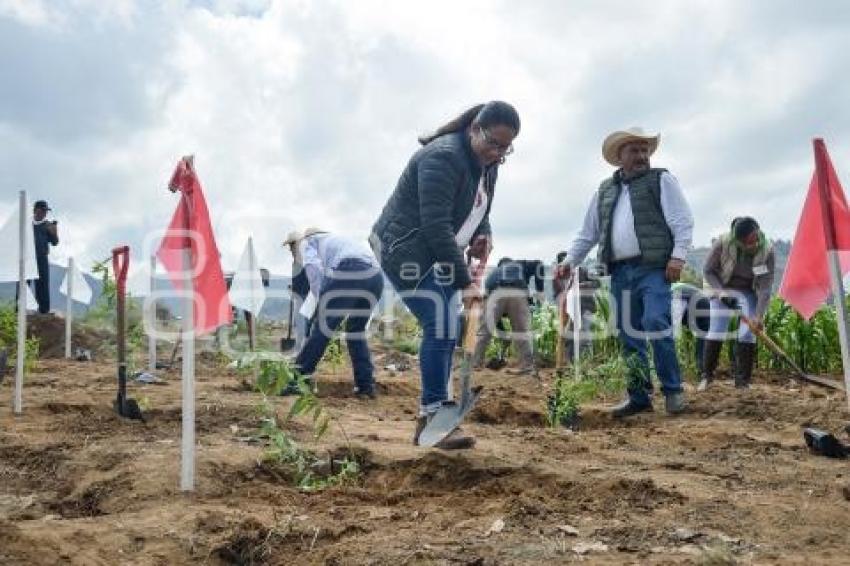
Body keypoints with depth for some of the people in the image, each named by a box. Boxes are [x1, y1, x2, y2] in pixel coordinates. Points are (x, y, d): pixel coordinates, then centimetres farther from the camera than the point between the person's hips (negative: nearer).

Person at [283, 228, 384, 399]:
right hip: (374, 275, 7)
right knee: (356, 331, 21)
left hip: (346, 271, -7)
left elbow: (313, 267, -1)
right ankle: (366, 386, 18)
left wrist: (320, 300, 0)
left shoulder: (307, 242, 22)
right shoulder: (331, 240, 43)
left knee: (322, 330, 4)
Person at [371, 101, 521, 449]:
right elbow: (436, 226, -28)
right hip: (404, 250, -9)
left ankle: (434, 415, 14)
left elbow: (479, 211, 18)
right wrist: (464, 282, -27)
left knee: (446, 330, 6)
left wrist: (483, 235, -6)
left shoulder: (488, 165, 6)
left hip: (437, 256, 9)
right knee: (439, 325, -17)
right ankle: (433, 418, -10)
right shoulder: (443, 158, -23)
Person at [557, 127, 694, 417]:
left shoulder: (661, 180, 7)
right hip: (620, 272, 5)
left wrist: (677, 256, -13)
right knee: (628, 335, 6)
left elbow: (683, 222, -1)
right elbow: (588, 233, 22)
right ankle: (639, 396, 15)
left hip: (653, 269, -4)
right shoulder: (605, 190, 19)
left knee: (656, 324, -18)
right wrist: (570, 261, 12)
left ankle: (672, 389, -2)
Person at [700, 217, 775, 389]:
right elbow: (708, 271, -13)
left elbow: (765, 288, -23)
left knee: (747, 334, -8)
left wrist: (759, 316, -29)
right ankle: (706, 375, 7)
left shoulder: (767, 251, -24)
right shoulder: (723, 243, -27)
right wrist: (722, 293, -25)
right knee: (716, 331, -5)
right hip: (723, 290, 0)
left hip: (750, 293, 1)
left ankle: (742, 380, 2)